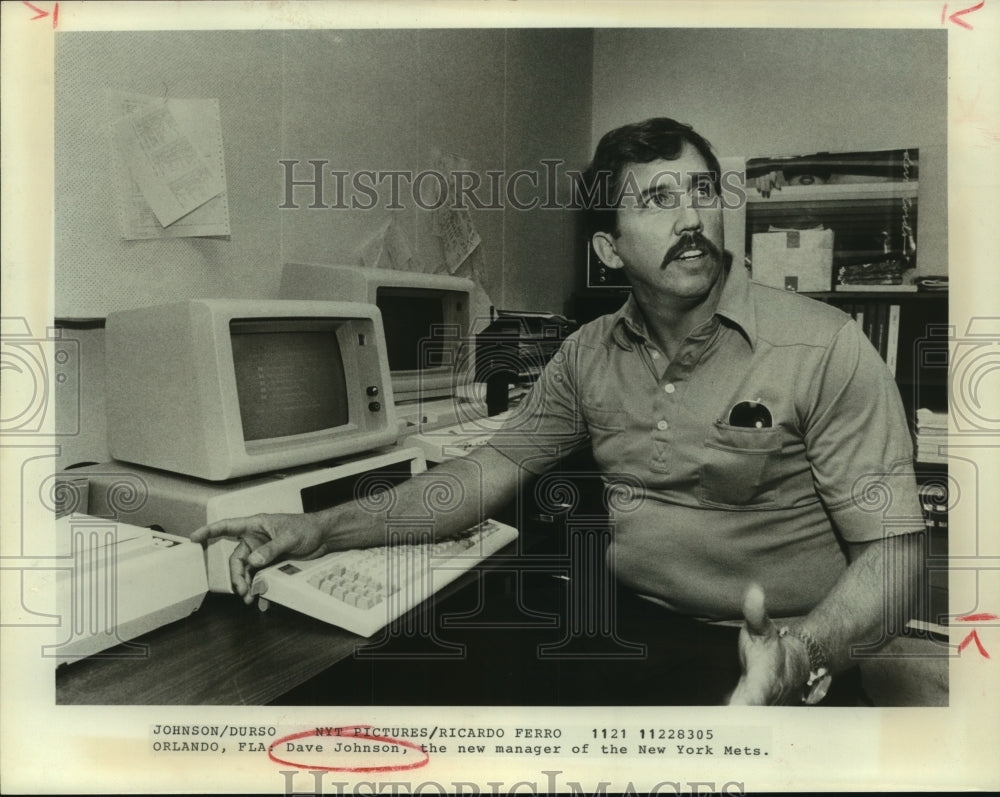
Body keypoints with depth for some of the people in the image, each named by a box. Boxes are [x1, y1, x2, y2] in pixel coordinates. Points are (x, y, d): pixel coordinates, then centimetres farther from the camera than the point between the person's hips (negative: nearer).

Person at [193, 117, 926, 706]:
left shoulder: (825, 347, -10)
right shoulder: (589, 354, 4)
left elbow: (893, 547, -10)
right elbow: (494, 467, 4)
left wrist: (804, 654, -31)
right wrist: (324, 530, -6)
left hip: (767, 655, -2)